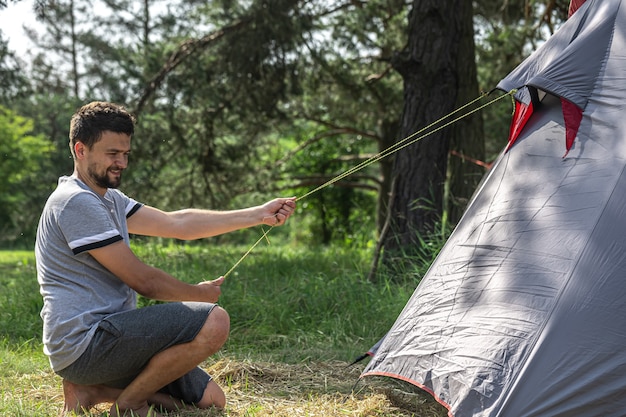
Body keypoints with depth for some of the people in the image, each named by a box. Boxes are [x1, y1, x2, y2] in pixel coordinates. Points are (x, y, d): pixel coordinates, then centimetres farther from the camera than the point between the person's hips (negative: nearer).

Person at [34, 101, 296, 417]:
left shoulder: (108, 199, 16)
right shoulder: (76, 202, -15)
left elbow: (177, 223, 12)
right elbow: (143, 281, -15)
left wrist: (259, 215, 7)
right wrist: (200, 293, 2)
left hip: (104, 337, 10)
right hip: (83, 343, -10)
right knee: (213, 322, -22)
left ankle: (95, 390, 10)